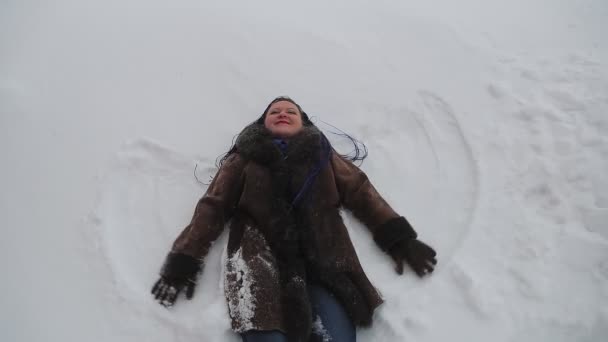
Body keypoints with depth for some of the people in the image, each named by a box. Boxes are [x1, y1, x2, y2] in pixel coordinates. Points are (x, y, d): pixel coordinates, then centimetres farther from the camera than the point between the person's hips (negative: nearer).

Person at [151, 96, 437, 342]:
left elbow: (360, 192, 16)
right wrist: (184, 260, 0)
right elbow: (213, 206, 12)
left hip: (322, 259, 1)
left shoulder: (321, 153, 25)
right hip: (262, 260, 0)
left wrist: (398, 239, 4)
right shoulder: (245, 157, 21)